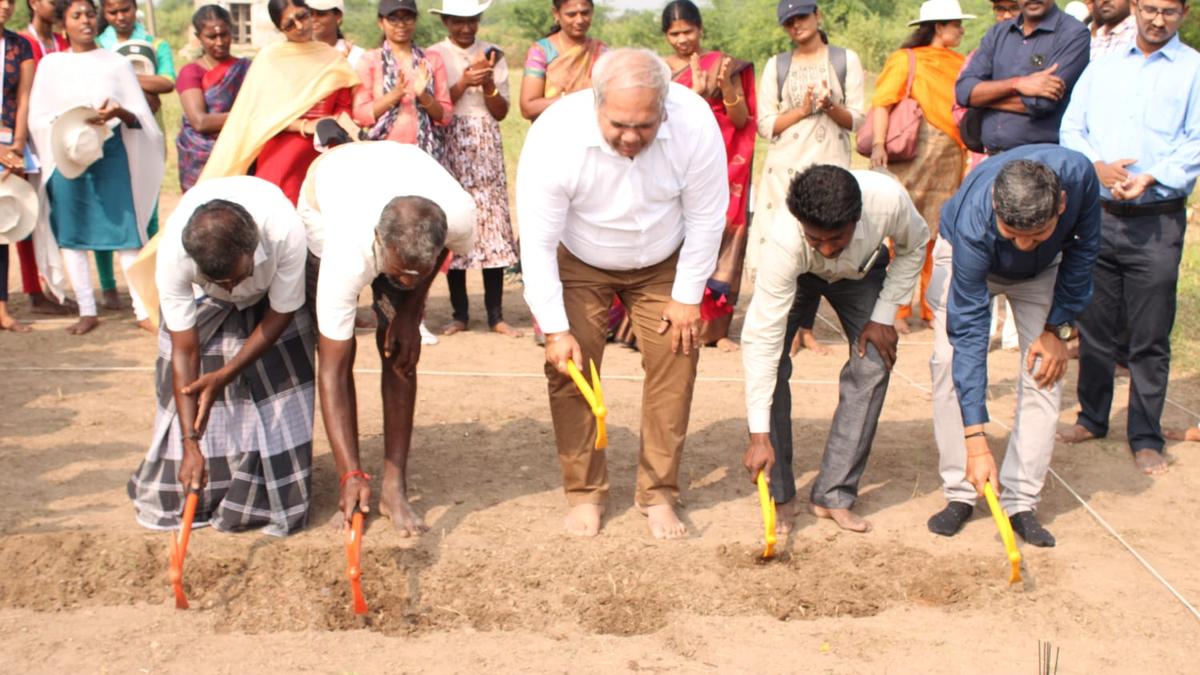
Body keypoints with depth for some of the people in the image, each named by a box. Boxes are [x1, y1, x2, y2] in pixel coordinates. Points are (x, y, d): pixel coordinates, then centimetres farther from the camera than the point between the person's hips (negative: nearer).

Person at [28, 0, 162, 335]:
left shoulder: (117, 63, 8)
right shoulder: (50, 64, 9)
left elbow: (141, 116, 4)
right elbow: (37, 117, 5)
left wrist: (120, 113, -18)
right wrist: (68, 127, -14)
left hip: (112, 154, -1)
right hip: (67, 155, 1)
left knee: (125, 232, -5)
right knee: (71, 234, 2)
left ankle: (143, 310, -1)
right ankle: (87, 311, 12)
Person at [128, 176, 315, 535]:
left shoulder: (286, 232, -43)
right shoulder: (173, 254, -40)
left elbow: (280, 314, -25)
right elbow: (184, 352, -30)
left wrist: (224, 376, -31)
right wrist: (190, 443, -32)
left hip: (269, 295, 0)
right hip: (203, 302, 1)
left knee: (283, 382, -11)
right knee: (188, 390, -6)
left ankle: (275, 497, 5)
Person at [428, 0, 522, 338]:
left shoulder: (492, 55, 10)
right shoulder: (433, 56, 3)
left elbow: (501, 112, 6)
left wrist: (488, 84, -11)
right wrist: (463, 83, -15)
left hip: (486, 150, 2)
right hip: (450, 150, -1)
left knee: (493, 225, -3)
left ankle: (496, 315, 2)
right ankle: (460, 313, 9)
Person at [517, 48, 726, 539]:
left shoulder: (696, 124, -31)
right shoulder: (555, 136, -34)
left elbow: (706, 217, -16)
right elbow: (537, 243, -25)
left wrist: (687, 296, -11)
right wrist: (555, 329, -25)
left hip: (662, 263, 1)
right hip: (579, 264, -1)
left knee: (675, 362, -5)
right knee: (569, 367, -8)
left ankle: (658, 493, 9)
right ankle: (584, 492, 8)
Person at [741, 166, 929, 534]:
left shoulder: (889, 199, -40)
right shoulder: (784, 243, -43)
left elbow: (914, 246, -13)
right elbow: (762, 340, -42)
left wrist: (884, 315, -17)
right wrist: (759, 435, -44)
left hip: (861, 271, 2)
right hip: (796, 275, -2)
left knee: (873, 363, -14)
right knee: (771, 362, -20)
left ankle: (834, 495, -5)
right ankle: (779, 496, -7)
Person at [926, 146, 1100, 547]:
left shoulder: (1078, 175, -38)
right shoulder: (972, 223, -43)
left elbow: (1083, 248, -14)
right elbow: (969, 331, -41)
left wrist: (1059, 328, -16)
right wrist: (975, 440, -43)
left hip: (1043, 271, 2)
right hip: (965, 259, -2)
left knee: (1045, 370, -11)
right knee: (951, 360, -17)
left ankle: (1020, 500, -5)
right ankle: (959, 494, -6)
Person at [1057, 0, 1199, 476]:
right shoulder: (1103, 67, 14)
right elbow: (1071, 128, 7)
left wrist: (1152, 177, -20)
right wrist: (1097, 166, -11)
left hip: (1157, 221, -3)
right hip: (1098, 215, 3)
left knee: (1150, 338, 1)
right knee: (1094, 325, 11)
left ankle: (1146, 437, 11)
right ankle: (1092, 418, 25)